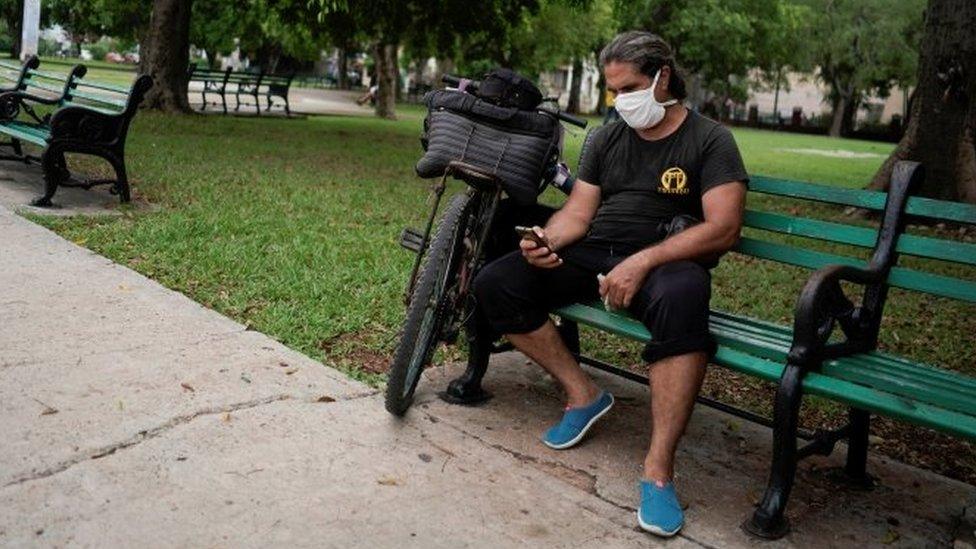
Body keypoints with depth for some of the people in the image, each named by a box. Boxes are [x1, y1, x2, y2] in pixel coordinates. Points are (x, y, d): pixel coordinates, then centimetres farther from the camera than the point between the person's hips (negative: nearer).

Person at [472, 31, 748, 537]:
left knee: (682, 297, -41)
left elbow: (723, 228, -11)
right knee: (493, 285, -14)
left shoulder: (710, 139, 2)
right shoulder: (605, 139, 18)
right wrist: (547, 239, -12)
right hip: (590, 255, 5)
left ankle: (658, 471, -34)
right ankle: (583, 395, -3)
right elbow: (577, 212, 12)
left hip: (666, 260, -5)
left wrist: (642, 262, -23)